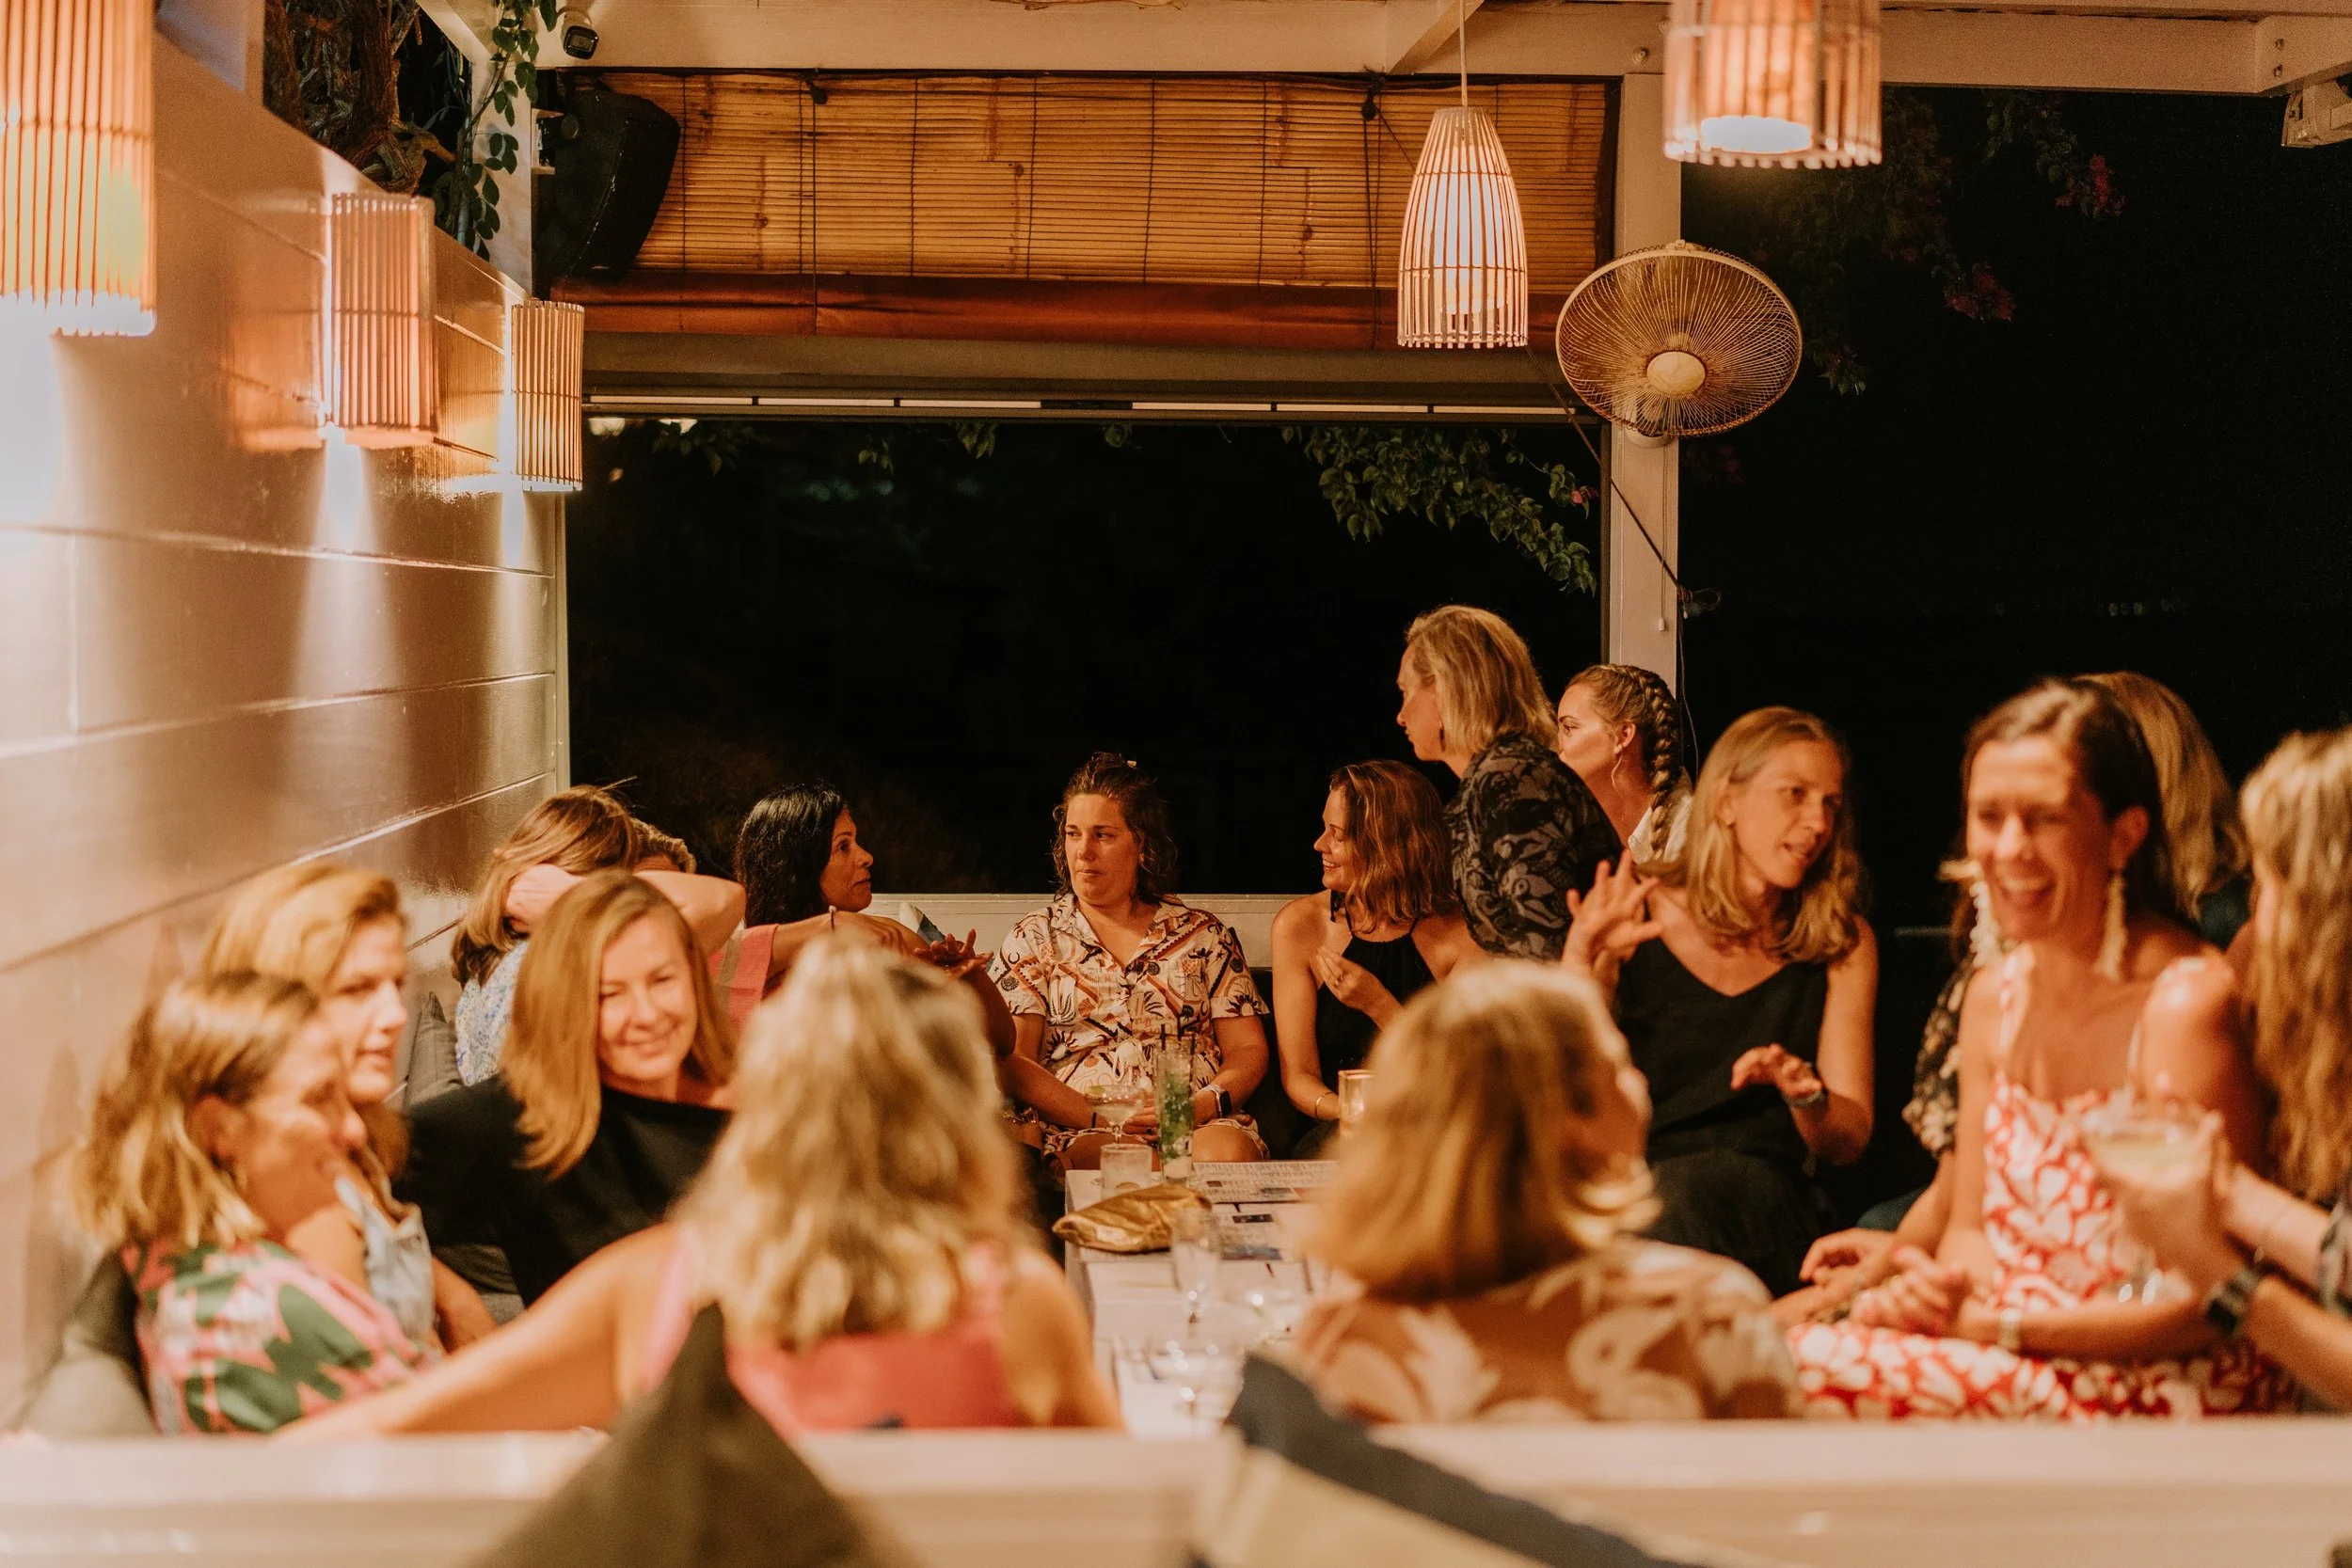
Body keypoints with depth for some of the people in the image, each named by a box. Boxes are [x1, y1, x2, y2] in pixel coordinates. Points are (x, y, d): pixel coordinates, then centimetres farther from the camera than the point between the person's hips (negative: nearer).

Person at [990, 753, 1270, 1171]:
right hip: (1077, 1131, -2)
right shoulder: (1033, 939, 15)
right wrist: (1099, 1121, -12)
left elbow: (1248, 1050, 13)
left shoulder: (1202, 934, 18)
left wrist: (1203, 1105, -10)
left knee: (1232, 1152, -34)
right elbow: (1011, 1060, 4)